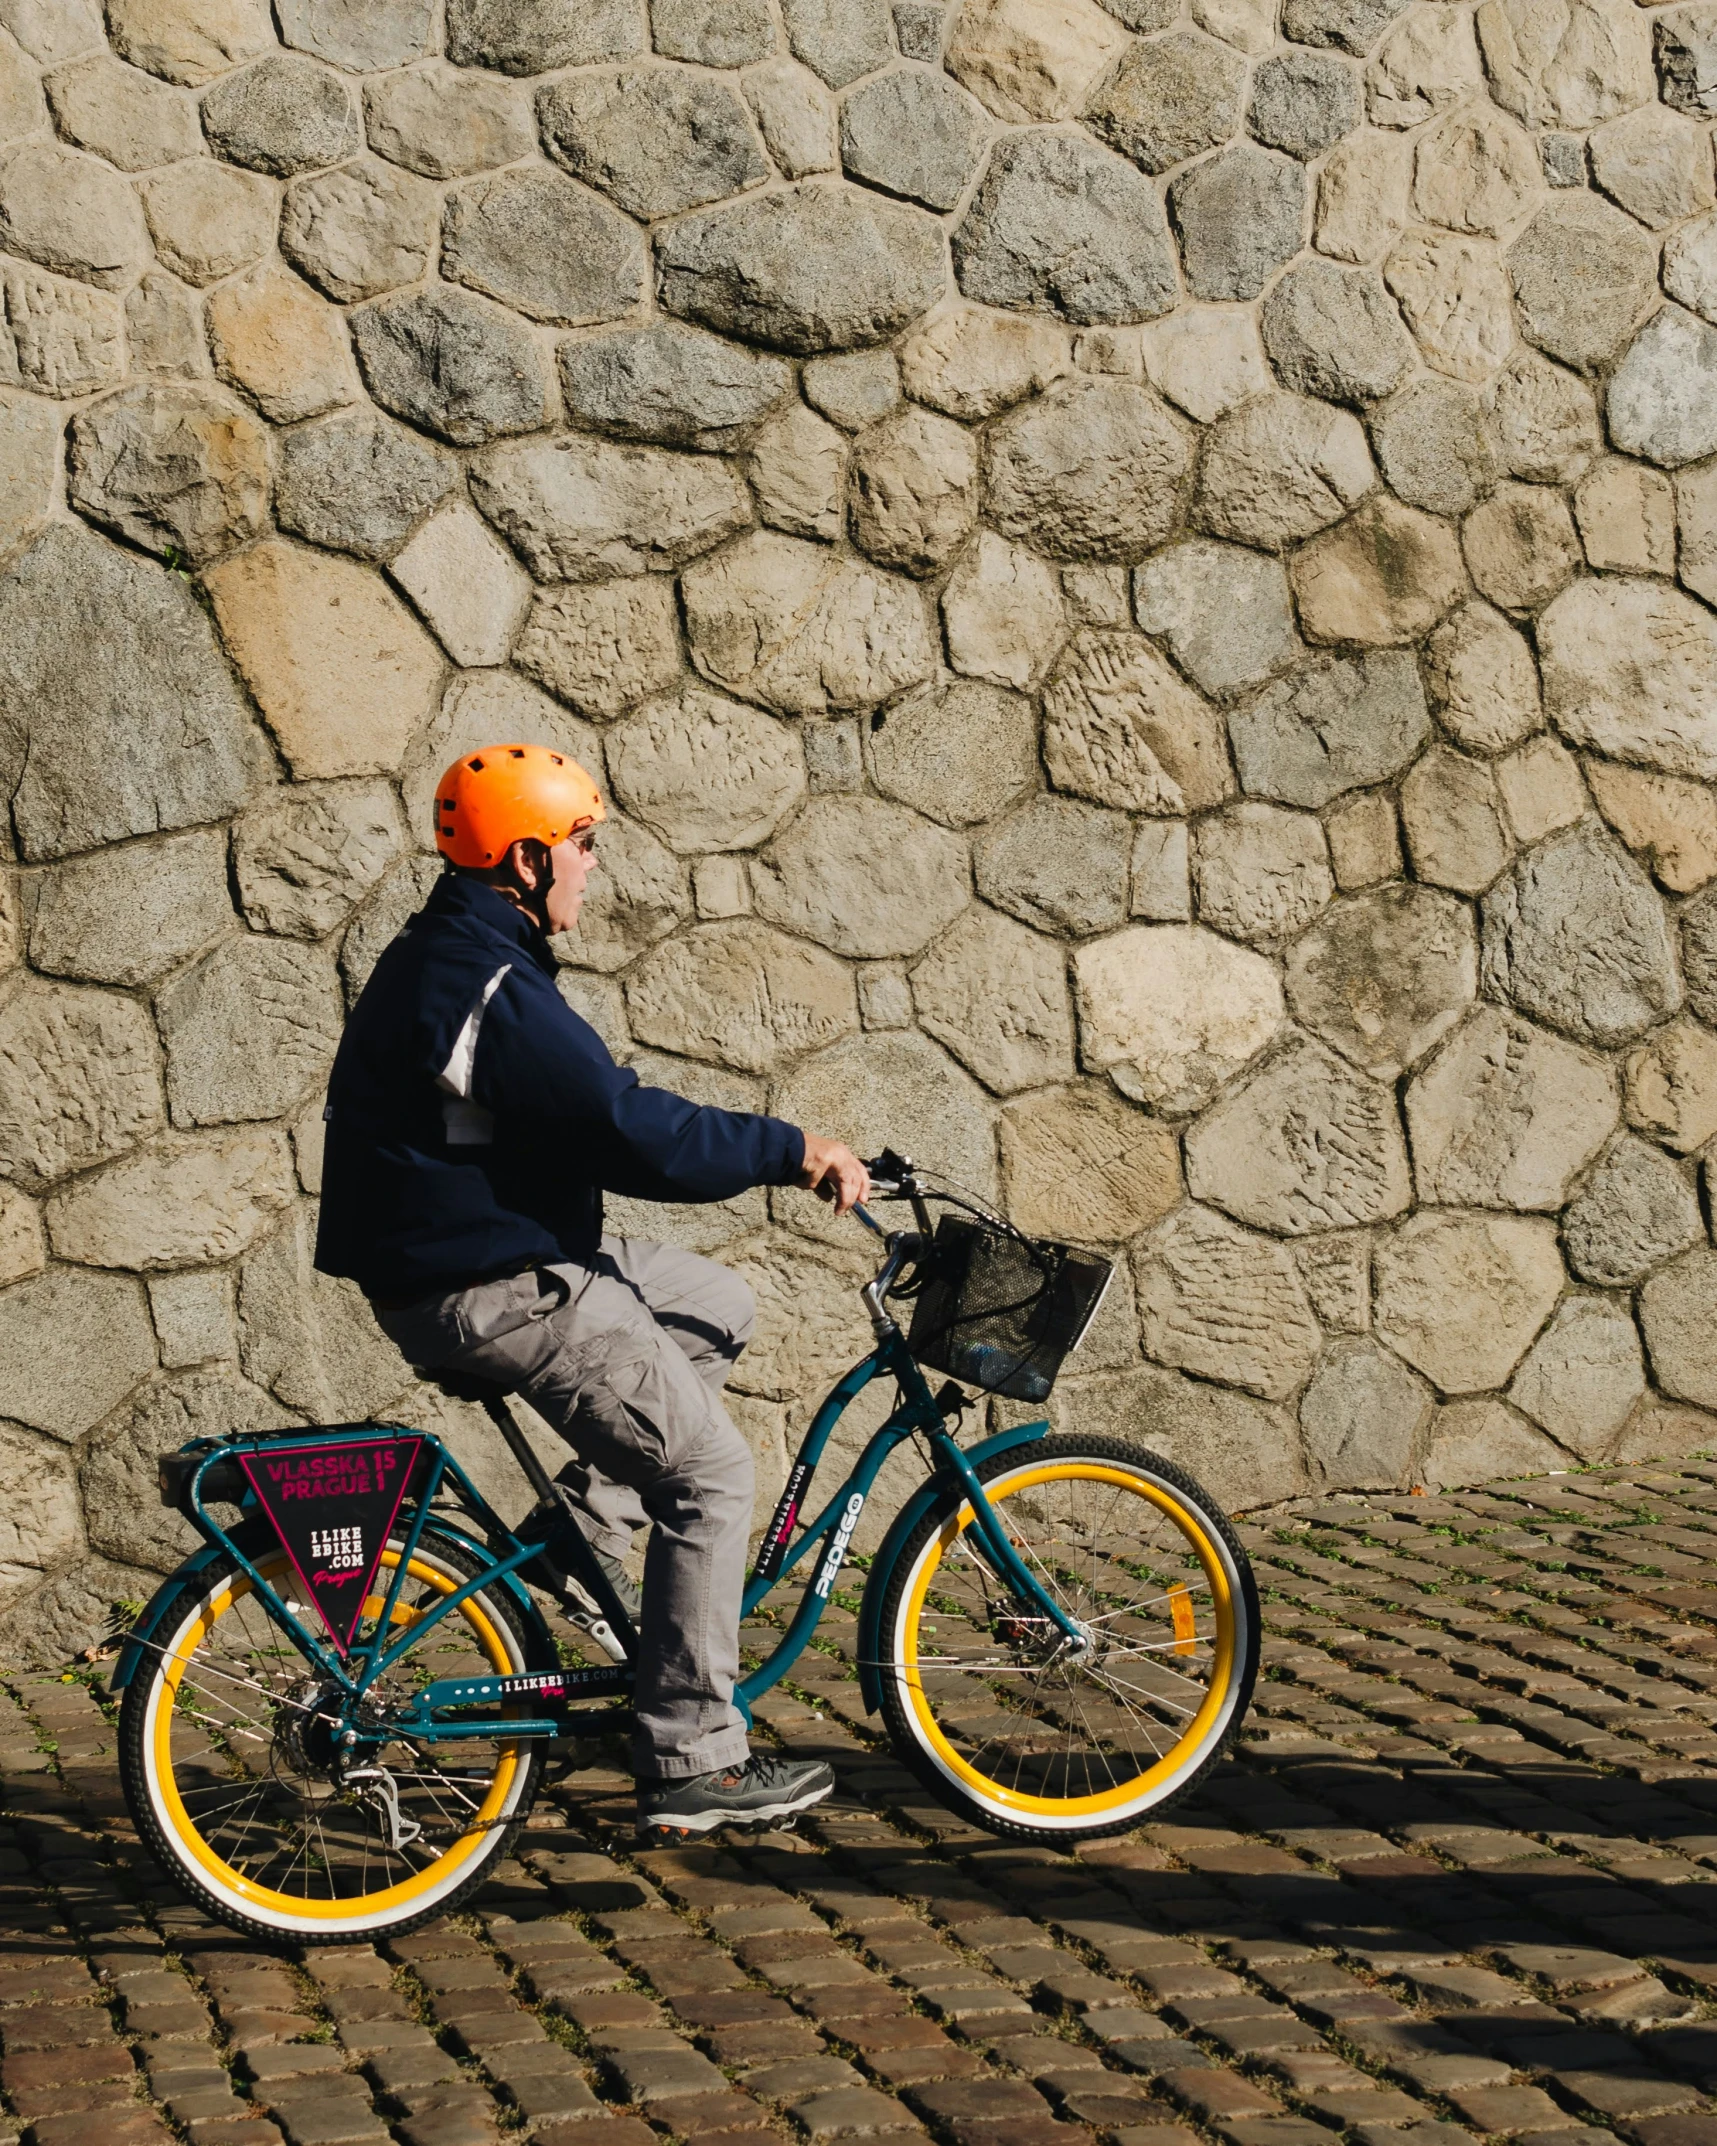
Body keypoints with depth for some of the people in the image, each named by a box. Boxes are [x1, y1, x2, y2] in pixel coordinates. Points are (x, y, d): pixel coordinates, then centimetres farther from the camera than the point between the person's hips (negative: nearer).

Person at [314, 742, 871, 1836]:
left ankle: (593, 1515, 15)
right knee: (714, 1475, -6)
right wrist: (793, 1150, -14)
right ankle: (693, 1765, -1)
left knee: (718, 1308, 21)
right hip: (494, 1292, -10)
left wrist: (765, 1148, 13)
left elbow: (604, 1113, 18)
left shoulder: (449, 957, 12)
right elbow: (638, 1136, -25)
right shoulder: (495, 993, -22)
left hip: (494, 1247, 10)